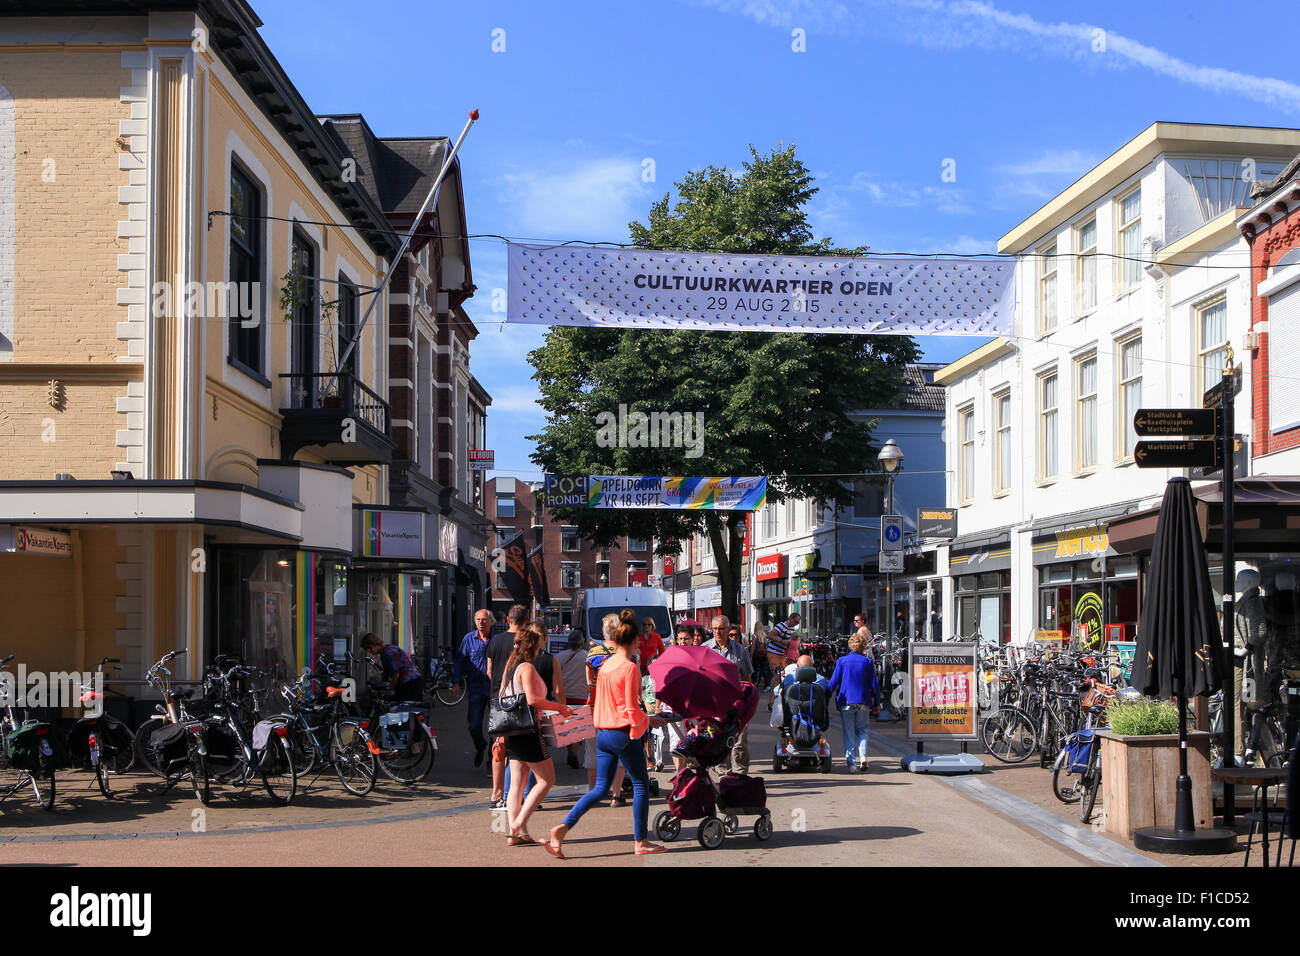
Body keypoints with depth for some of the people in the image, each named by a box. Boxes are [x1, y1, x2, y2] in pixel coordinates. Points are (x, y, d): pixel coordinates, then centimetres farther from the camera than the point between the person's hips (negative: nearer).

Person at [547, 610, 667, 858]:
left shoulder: (605, 665, 8)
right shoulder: (630, 668, -14)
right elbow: (632, 710, -15)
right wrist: (650, 720, 1)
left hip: (603, 733, 7)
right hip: (624, 734, -7)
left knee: (600, 789, 10)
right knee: (641, 785, 9)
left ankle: (563, 828, -4)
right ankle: (640, 842, 13)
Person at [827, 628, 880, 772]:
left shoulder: (842, 661, -1)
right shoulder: (868, 662, 1)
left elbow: (834, 682, -2)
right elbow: (873, 685, 3)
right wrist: (877, 704, 10)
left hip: (846, 702, 0)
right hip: (864, 701, 0)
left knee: (849, 733, 6)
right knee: (862, 731, 13)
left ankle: (852, 762, 2)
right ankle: (863, 756, -8)